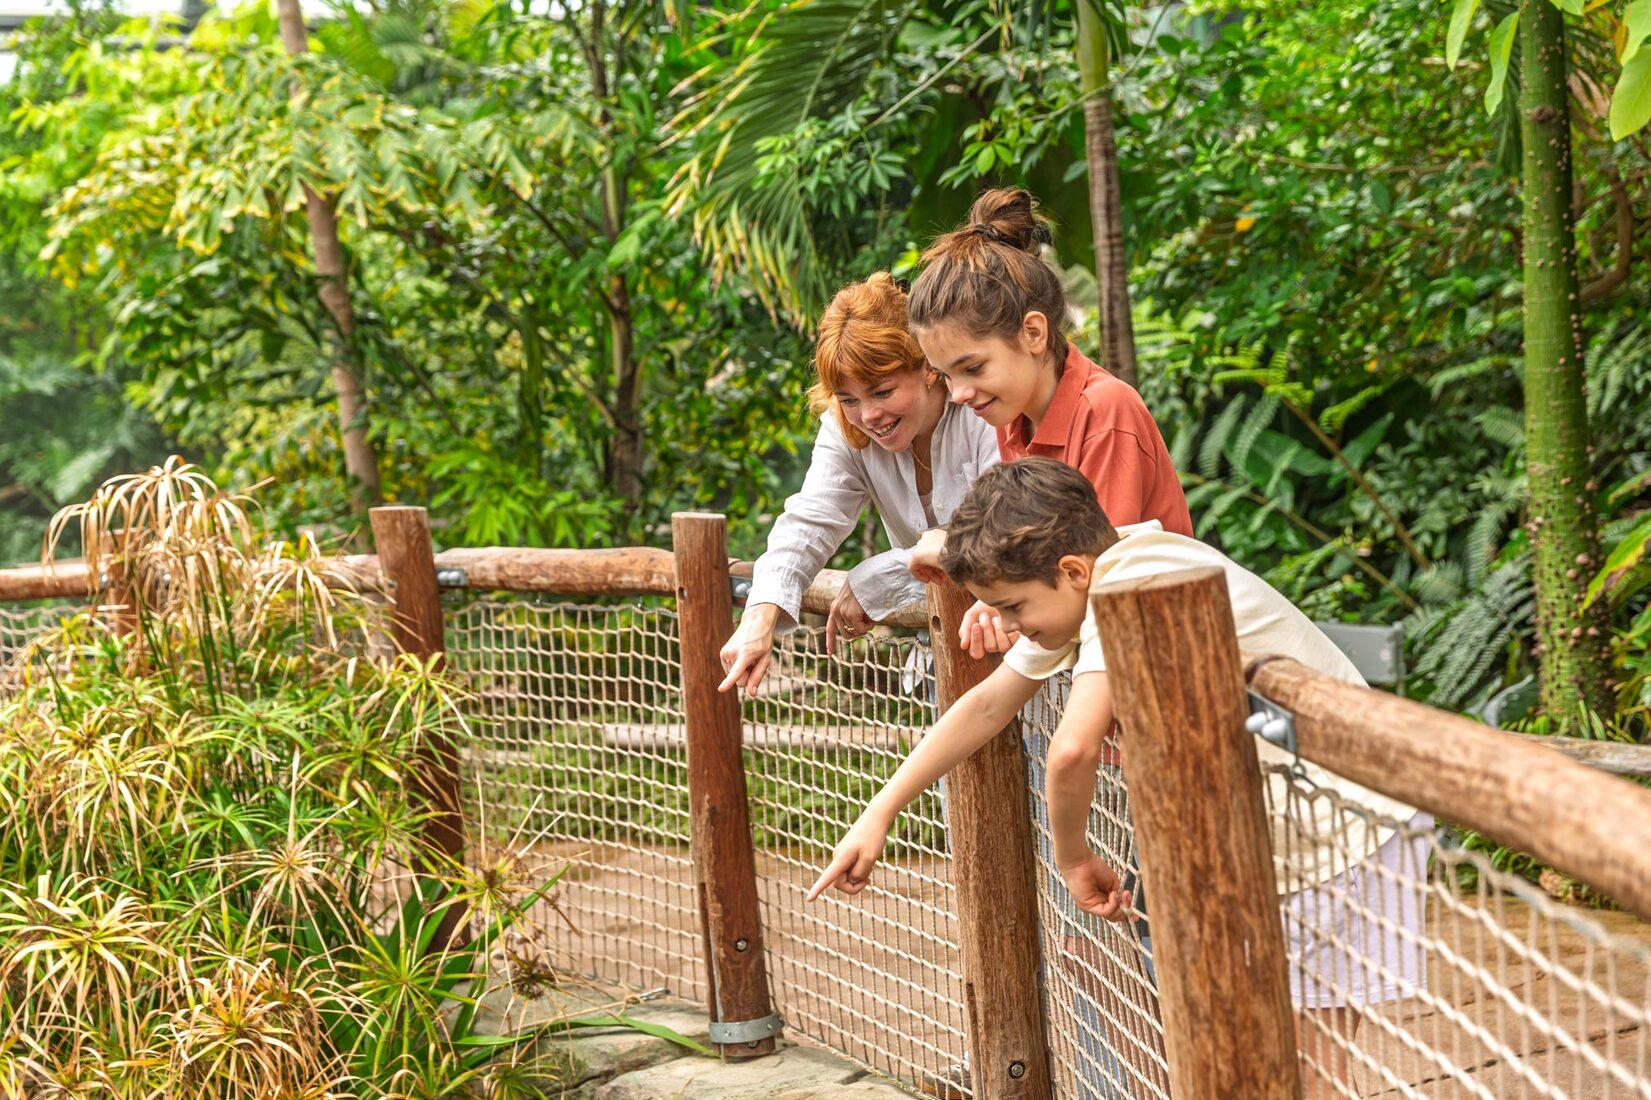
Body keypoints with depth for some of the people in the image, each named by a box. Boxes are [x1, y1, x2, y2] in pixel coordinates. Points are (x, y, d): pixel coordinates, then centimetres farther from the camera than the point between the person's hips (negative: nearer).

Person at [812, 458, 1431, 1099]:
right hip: (1280, 833, 9)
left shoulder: (1134, 586, -28)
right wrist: (880, 812, 11)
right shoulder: (1085, 586, 2)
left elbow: (1072, 750, -38)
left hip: (1348, 829, -9)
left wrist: (1073, 858, -19)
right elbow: (990, 704, 12)